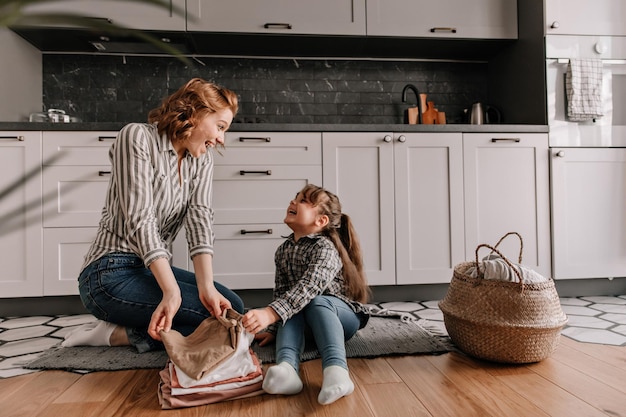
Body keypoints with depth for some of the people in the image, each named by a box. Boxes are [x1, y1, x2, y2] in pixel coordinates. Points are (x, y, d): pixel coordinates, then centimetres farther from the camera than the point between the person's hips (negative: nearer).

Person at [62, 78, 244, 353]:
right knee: (218, 318, -19)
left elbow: (199, 219, -7)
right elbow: (140, 219, -21)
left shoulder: (202, 160, 7)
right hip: (111, 275, -8)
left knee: (232, 307, -7)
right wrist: (172, 291, -31)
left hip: (154, 269, 8)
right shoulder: (137, 137, -12)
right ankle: (116, 333, -5)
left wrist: (206, 286, -23)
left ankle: (122, 333, -3)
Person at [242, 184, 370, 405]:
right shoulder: (283, 251, 3)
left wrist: (270, 314, -48)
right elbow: (281, 293, 4)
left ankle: (336, 369, -55)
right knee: (292, 309, -27)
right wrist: (271, 328, -10)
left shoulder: (325, 247, -20)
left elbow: (310, 286, -36)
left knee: (316, 303, -35)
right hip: (308, 325, 5)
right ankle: (286, 367, -52)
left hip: (342, 314, -5)